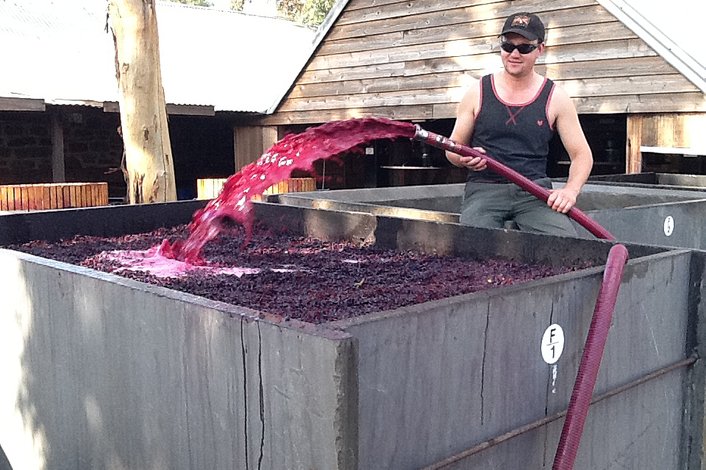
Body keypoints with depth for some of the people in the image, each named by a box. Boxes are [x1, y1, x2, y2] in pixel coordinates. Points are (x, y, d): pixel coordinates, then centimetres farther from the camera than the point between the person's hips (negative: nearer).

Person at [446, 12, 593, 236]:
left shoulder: (555, 98, 7)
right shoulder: (478, 92, 7)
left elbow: (582, 155, 9)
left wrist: (570, 190, -11)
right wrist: (465, 159, -13)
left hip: (535, 188, 0)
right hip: (484, 187, 0)